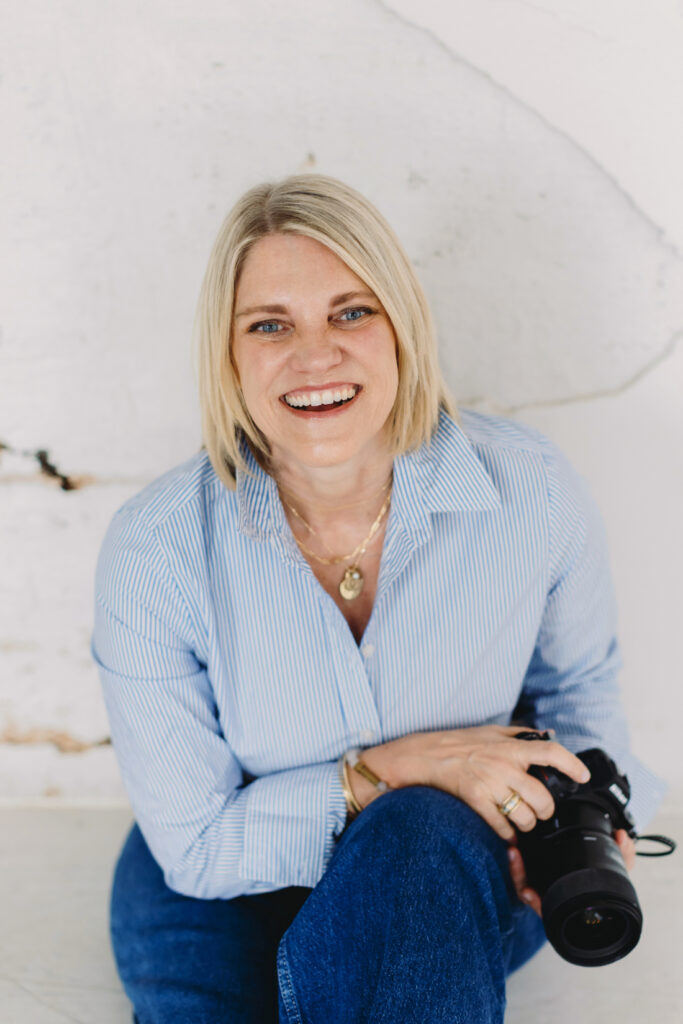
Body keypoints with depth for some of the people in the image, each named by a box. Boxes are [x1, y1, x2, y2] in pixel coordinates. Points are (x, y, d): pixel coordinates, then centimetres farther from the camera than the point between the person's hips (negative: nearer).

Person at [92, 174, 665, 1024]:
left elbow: (576, 681, 6)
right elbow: (194, 845, -13)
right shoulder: (153, 551, -20)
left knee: (421, 836, -32)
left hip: (453, 877, 2)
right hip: (231, 890, -1)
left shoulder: (534, 492, -16)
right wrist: (399, 768, -24)